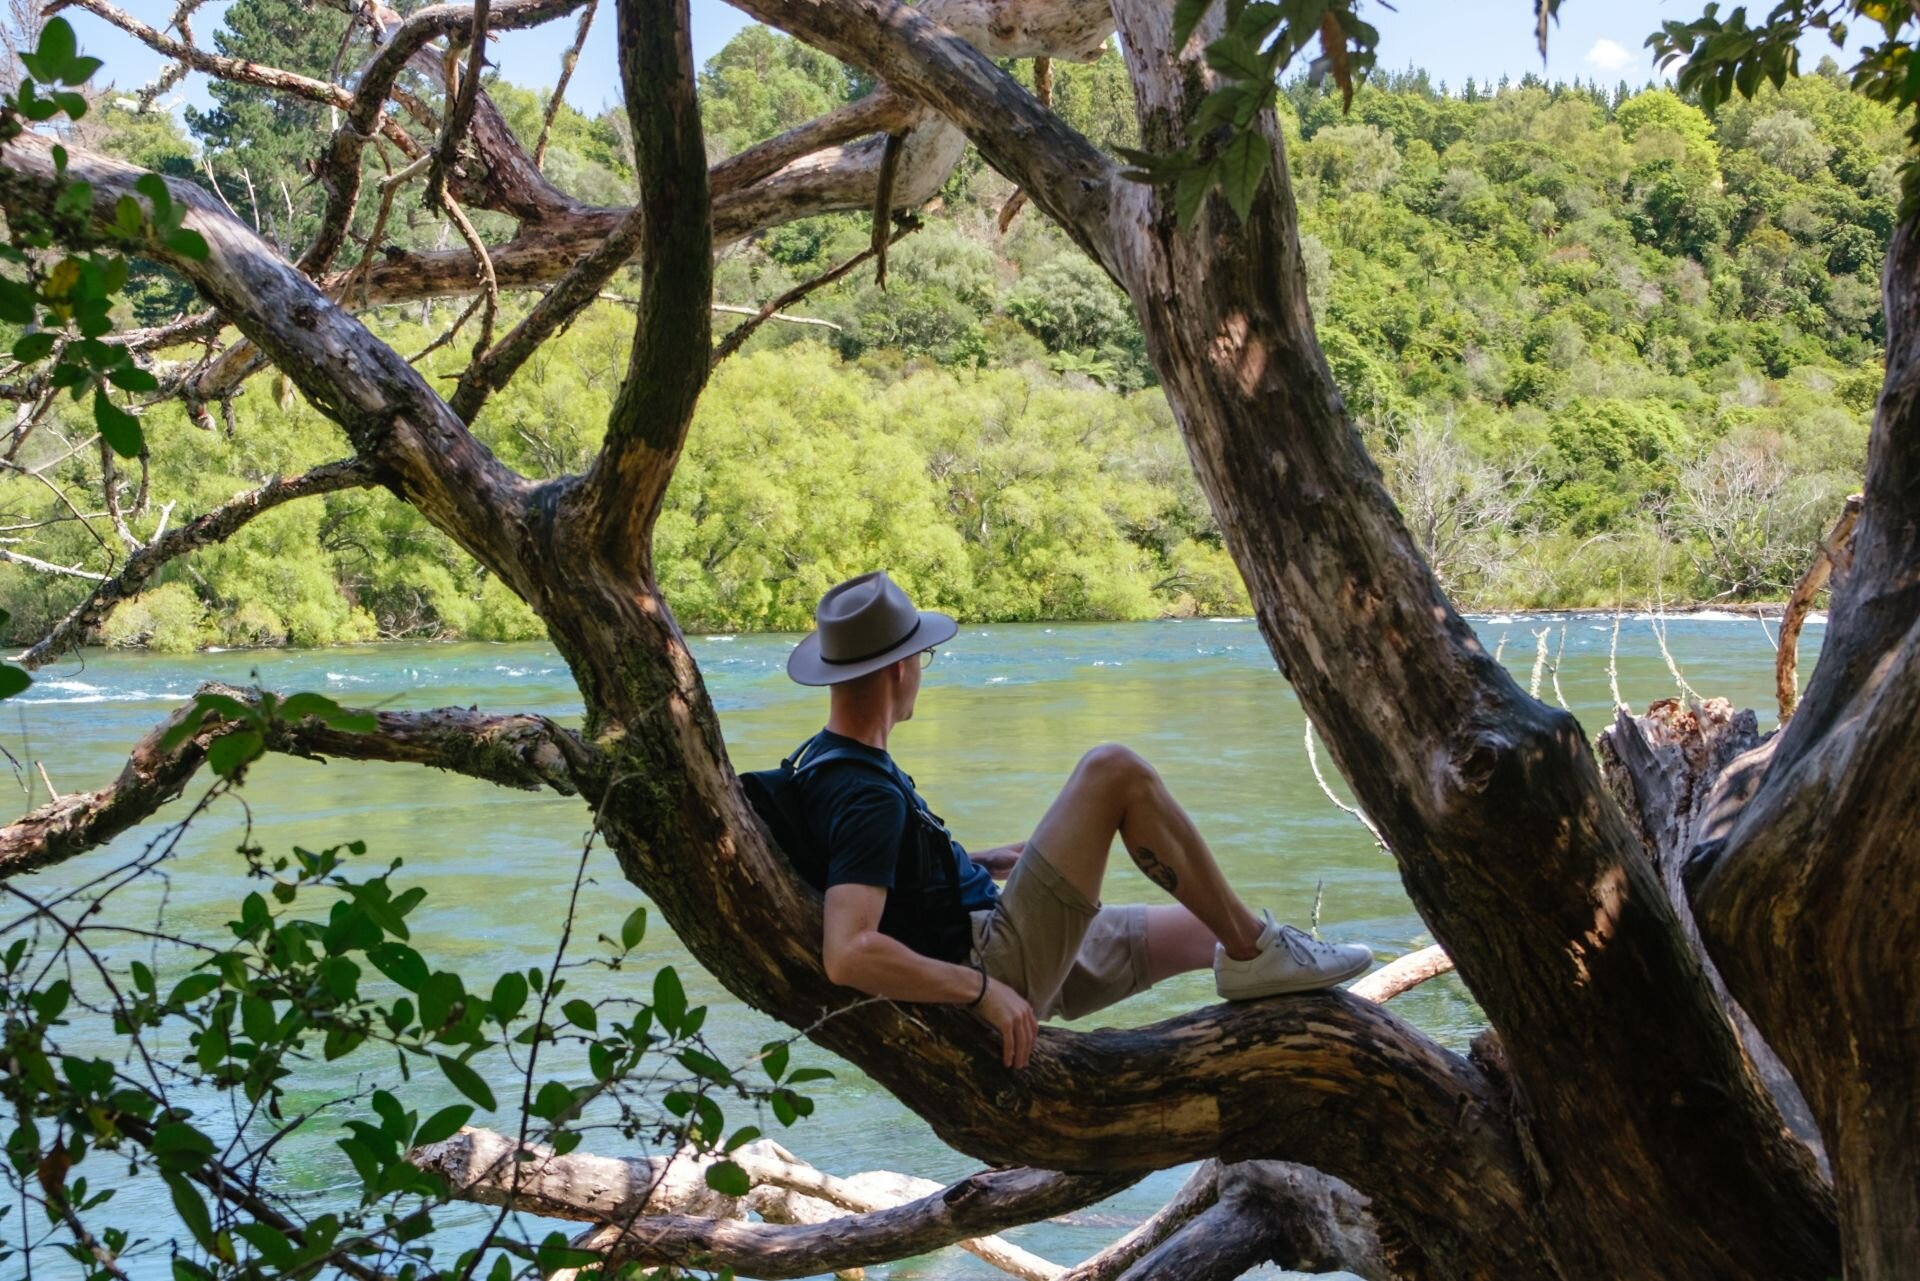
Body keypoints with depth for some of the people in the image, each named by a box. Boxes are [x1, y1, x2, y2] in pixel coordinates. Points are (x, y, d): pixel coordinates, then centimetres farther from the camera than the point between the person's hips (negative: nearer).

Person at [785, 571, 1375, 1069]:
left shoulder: (829, 758, 9)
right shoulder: (865, 794, -23)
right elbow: (847, 953, -34)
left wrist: (979, 862, 18)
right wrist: (982, 991, -28)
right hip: (994, 967, -11)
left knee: (1210, 930, 17)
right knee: (1114, 770, -17)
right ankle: (1254, 952, -6)